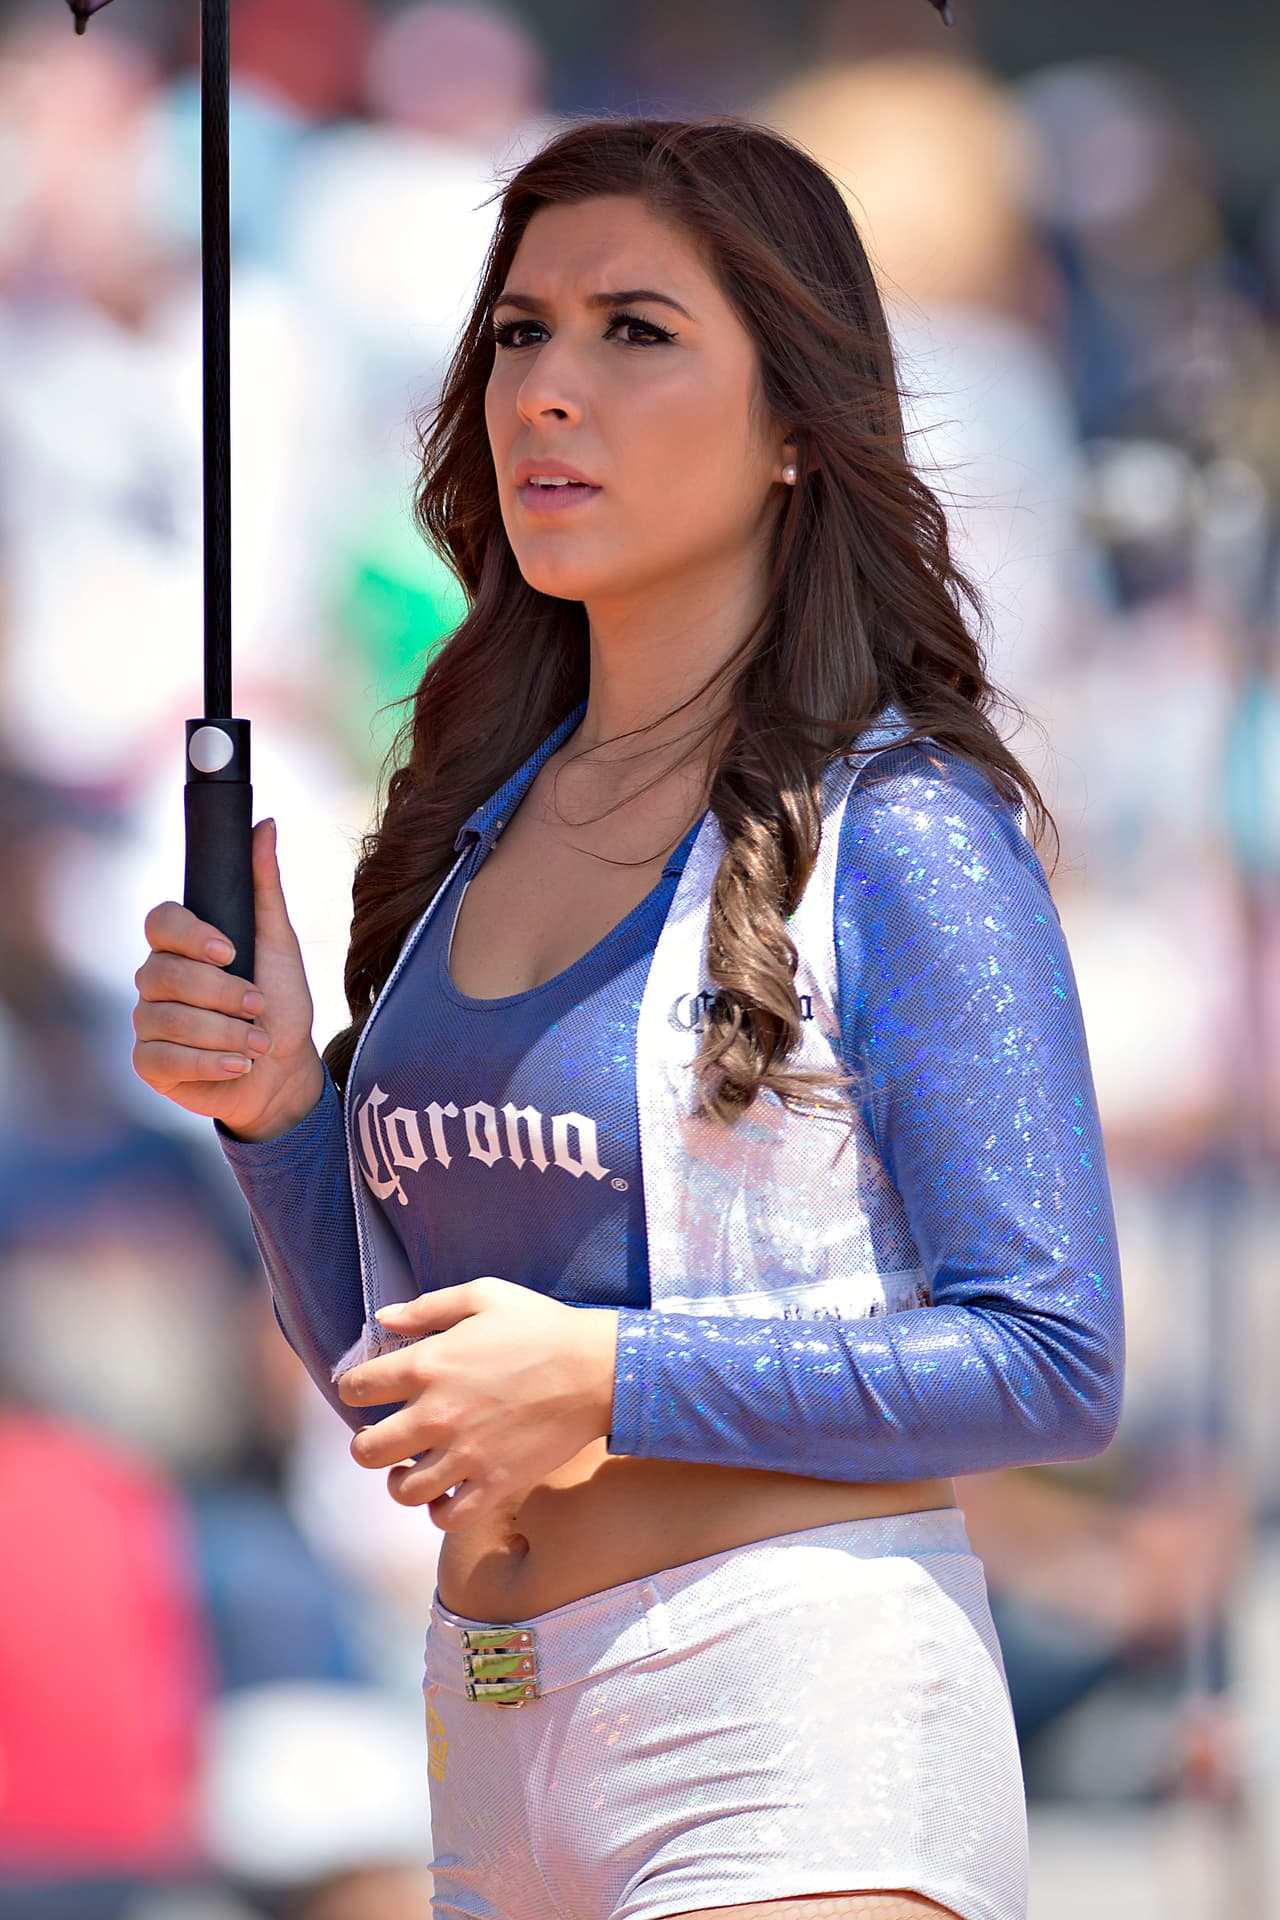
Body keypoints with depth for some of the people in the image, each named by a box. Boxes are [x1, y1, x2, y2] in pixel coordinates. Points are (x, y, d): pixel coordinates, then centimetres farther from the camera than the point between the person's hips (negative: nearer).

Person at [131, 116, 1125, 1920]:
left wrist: (611, 1375, -18)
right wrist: (277, 1106, -1)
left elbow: (1055, 1362, -12)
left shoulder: (902, 836, -8)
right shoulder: (484, 817, 12)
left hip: (803, 1723, -7)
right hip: (498, 1756, 7)